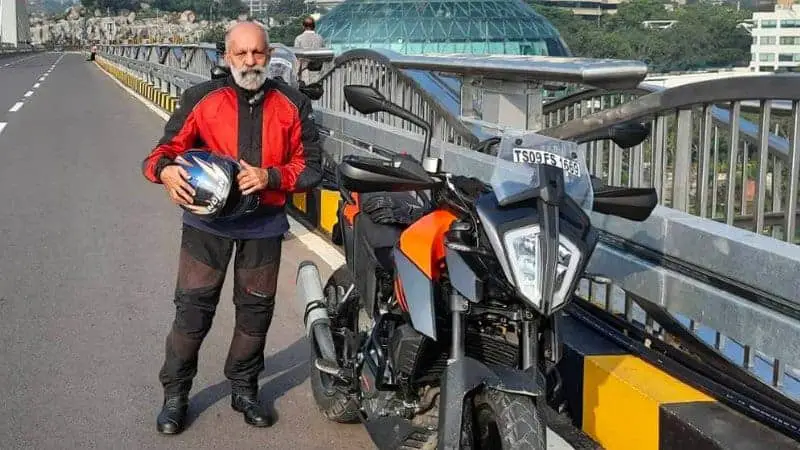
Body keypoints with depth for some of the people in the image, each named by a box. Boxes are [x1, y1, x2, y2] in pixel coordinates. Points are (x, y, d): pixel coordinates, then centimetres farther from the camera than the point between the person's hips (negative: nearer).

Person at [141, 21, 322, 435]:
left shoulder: (292, 105, 1)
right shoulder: (201, 99, -3)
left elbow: (309, 166, 0)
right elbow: (167, 148, -4)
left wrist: (270, 177, -17)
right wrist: (165, 170, -28)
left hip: (264, 223, 2)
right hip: (208, 218, -2)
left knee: (256, 307, 12)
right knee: (193, 304, -1)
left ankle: (244, 389, 30)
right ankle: (175, 393, 14)